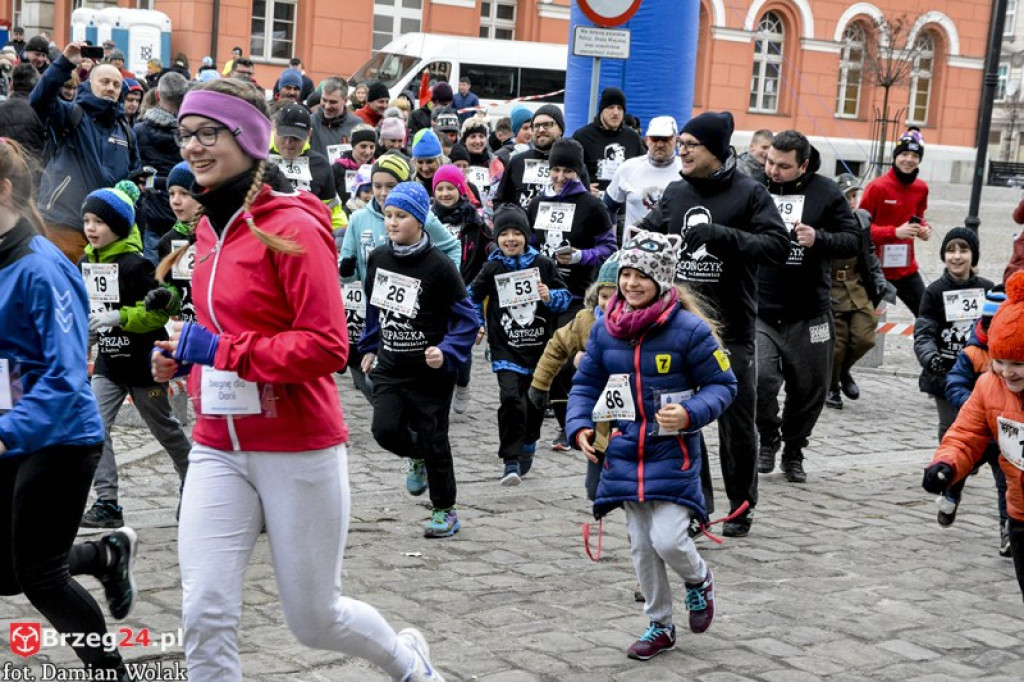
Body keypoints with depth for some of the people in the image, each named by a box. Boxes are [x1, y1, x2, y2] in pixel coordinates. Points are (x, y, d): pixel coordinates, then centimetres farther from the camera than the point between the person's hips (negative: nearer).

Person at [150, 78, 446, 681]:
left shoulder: (291, 228, -14)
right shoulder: (210, 229, 9)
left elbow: (328, 346, -21)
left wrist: (223, 350, -20)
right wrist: (185, 356, 5)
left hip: (298, 451, -6)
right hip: (219, 450, 6)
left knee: (315, 619, 10)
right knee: (206, 615, -3)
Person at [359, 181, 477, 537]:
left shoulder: (439, 266, -14)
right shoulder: (377, 259, 2)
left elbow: (466, 318, -11)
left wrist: (446, 352, -24)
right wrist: (370, 347, 19)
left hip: (430, 371, -4)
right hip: (389, 367, 4)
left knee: (433, 439, 3)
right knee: (385, 430, -9)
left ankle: (445, 511, 21)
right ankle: (418, 457, 27)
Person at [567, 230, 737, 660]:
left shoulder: (689, 329, -12)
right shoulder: (605, 330, 2)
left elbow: (722, 384, -6)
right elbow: (586, 383, 12)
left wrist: (690, 414, -22)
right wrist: (579, 427, -3)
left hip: (673, 454, -5)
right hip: (625, 454, 5)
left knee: (668, 540, -14)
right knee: (641, 547, 10)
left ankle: (699, 581, 21)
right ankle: (659, 627, 28)